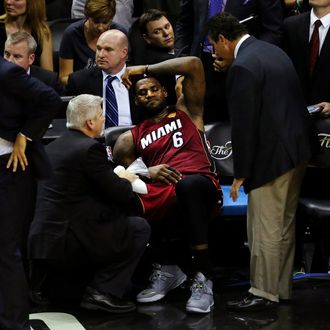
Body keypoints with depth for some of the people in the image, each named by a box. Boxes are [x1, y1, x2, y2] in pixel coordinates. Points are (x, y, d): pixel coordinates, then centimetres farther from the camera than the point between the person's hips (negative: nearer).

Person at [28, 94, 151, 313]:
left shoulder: (53, 146, 14)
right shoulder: (90, 148, -11)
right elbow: (121, 196, -8)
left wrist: (116, 177, 19)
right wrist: (125, 179, 13)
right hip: (67, 241, -9)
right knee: (140, 228, 5)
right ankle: (104, 292, -3)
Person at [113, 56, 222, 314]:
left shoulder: (186, 112, 21)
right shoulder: (132, 137, 27)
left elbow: (194, 65, 11)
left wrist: (145, 69, 15)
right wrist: (146, 172, -11)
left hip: (200, 187, -3)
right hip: (161, 196, 3)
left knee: (187, 184, -40)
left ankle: (203, 278, -35)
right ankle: (166, 268, -5)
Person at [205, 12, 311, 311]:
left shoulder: (242, 67, -17)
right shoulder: (273, 51, 11)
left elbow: (244, 125, -17)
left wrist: (240, 174, -9)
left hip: (272, 157, -10)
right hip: (296, 150, 10)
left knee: (265, 229, 0)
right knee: (284, 226, 16)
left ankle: (264, 293, 8)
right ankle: (281, 287, 25)